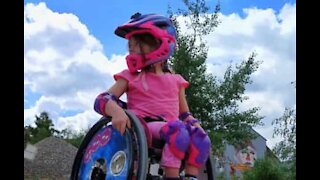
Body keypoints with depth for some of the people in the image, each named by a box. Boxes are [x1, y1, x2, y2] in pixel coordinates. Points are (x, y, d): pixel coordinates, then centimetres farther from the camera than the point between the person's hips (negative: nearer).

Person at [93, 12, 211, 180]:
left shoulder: (176, 80, 18)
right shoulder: (131, 77, 10)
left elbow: (184, 113, 23)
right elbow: (101, 99, -1)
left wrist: (195, 123, -1)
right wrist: (116, 110, -24)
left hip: (172, 130, 3)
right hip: (143, 128, -3)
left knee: (200, 137, -28)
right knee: (178, 130, -34)